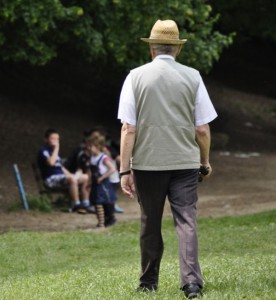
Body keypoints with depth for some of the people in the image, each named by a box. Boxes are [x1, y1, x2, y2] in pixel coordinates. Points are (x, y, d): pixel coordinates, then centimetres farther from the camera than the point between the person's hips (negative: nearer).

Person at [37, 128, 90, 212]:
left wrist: (69, 174, 7)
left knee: (85, 177, 6)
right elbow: (51, 162, -25)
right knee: (72, 179, -35)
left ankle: (86, 203, 3)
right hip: (51, 179, -10)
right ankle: (76, 205, -33)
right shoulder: (43, 151, -7)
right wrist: (56, 148, -16)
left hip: (61, 176, 10)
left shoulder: (55, 151, 21)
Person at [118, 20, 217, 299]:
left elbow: (128, 129, -5)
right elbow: (203, 129, 1)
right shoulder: (192, 77, 1)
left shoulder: (136, 76, -1)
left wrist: (125, 170, -3)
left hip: (147, 163, 0)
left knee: (150, 224, 11)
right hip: (185, 161, 0)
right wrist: (205, 161, 17)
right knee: (186, 220, -2)